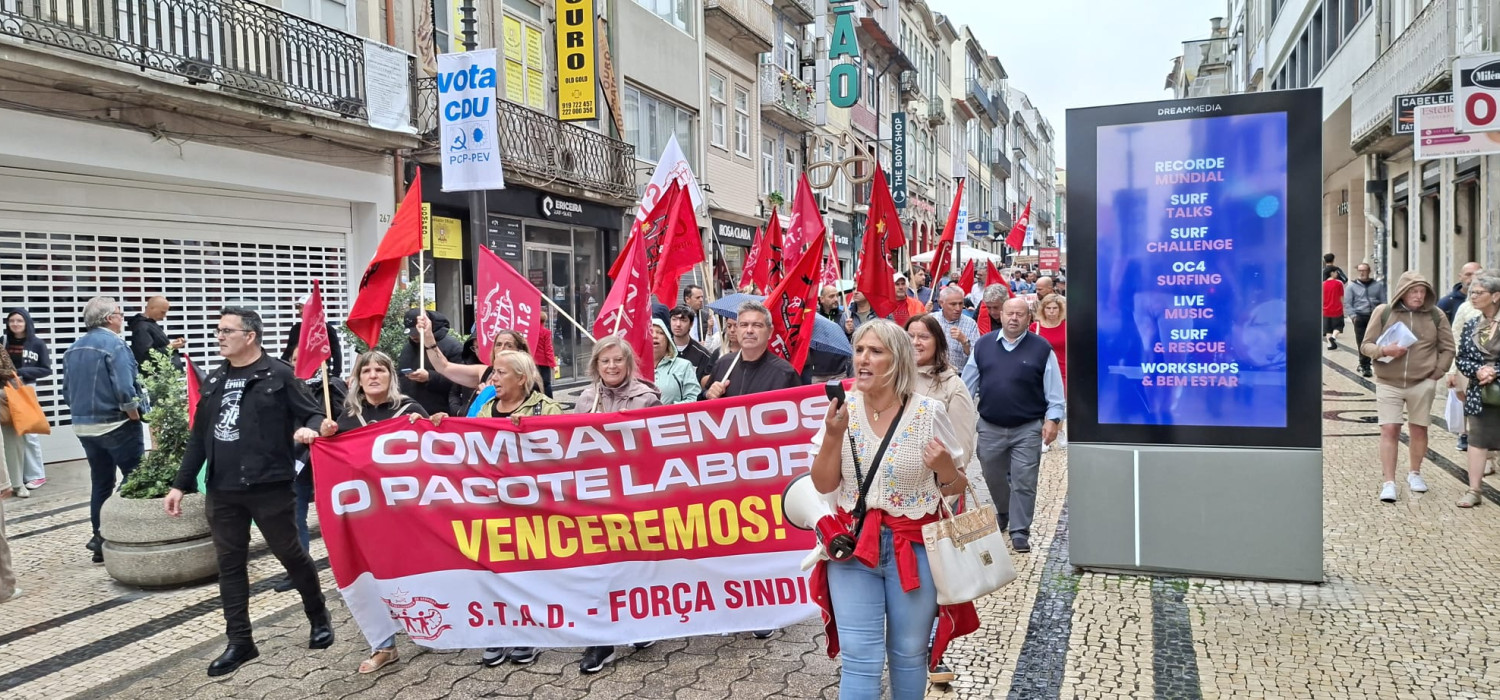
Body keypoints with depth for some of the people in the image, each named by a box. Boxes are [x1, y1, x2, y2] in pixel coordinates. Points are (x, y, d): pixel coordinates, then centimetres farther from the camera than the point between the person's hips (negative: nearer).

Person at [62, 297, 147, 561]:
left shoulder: (72, 349, 11)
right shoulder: (114, 344, -15)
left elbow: (67, 393, 15)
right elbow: (125, 390, -23)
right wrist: (135, 418, -10)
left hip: (84, 426, 8)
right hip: (117, 425, -8)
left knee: (101, 484, 13)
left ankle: (100, 542, 16)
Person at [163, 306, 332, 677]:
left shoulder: (278, 374, -5)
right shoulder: (214, 380, 13)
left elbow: (315, 413, -6)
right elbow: (199, 436, 16)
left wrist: (309, 428, -30)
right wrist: (181, 484, 14)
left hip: (269, 487, -5)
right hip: (222, 491, 6)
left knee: (290, 554, 6)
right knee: (230, 564, 8)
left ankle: (319, 618, 27)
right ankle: (239, 642, 18)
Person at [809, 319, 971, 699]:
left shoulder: (929, 413, -8)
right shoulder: (843, 409, -2)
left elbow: (956, 487, 2)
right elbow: (823, 484, -3)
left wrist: (945, 468, -20)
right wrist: (833, 435, -17)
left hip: (914, 545, -1)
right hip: (853, 542, 1)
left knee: (909, 653, 13)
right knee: (860, 658, 0)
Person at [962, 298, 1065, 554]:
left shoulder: (1041, 349, -4)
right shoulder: (983, 345, 3)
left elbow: (1054, 391, -3)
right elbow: (968, 384, 8)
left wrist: (1053, 419, -11)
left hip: (1028, 429, -3)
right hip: (990, 427, 3)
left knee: (1023, 482, -1)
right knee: (994, 479, 18)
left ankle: (1019, 531, 9)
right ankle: (1003, 515, 42)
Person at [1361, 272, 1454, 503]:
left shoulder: (1436, 315, 3)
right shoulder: (1383, 312, -2)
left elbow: (1447, 348, 10)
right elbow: (1366, 345, 1)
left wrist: (1436, 373, 0)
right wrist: (1384, 350, -19)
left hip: (1422, 384, 2)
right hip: (1388, 383, -1)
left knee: (1418, 429, 11)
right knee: (1389, 430, -5)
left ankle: (1414, 473, 30)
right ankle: (1389, 482, -1)